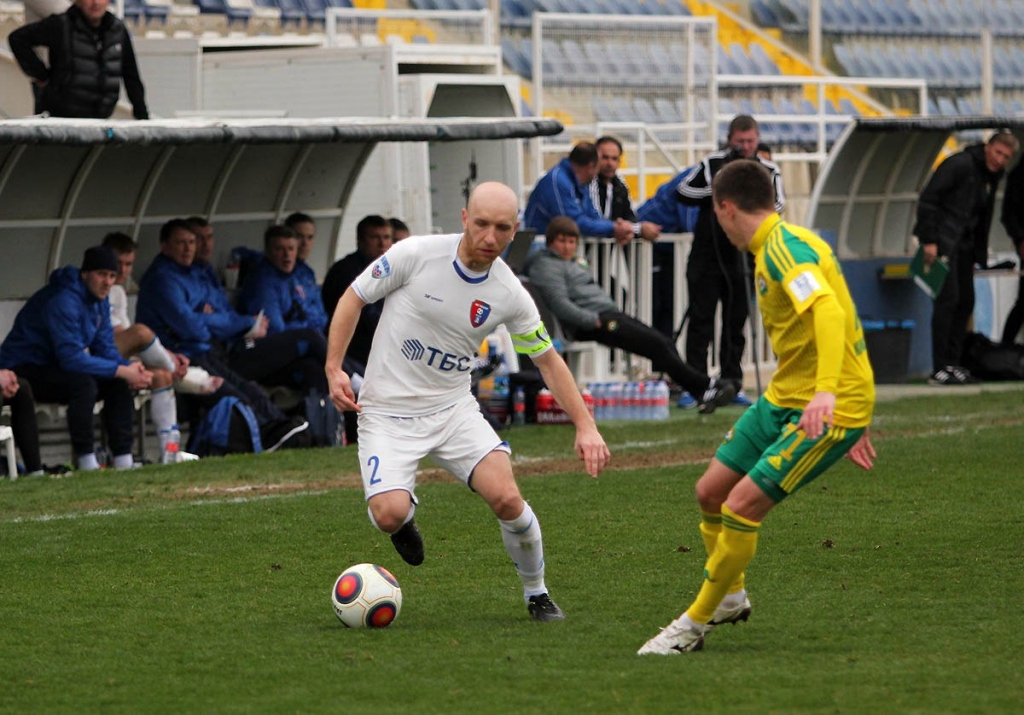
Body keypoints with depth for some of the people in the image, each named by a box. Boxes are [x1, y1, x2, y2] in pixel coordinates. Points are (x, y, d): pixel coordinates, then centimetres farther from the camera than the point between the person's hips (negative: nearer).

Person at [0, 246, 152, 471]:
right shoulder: (63, 301, -26)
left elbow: (105, 348, 5)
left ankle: (123, 458, -9)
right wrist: (122, 371, -29)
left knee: (118, 384, -7)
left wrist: (130, 368, -17)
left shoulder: (99, 300, 4)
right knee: (83, 382, -34)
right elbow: (71, 357, -32)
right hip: (23, 370, -9)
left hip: (54, 367, 9)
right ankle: (86, 459, -30)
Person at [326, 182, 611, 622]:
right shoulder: (417, 255, -15)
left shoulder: (510, 296, -6)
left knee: (507, 498, -19)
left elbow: (548, 360, 7)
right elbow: (354, 298, -2)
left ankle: (536, 593, 8)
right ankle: (404, 511, 17)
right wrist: (334, 368, -11)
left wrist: (585, 426, -2)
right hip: (387, 410, -2)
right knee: (389, 515, -24)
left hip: (454, 409, 2)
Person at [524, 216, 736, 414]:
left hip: (608, 313, 10)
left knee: (665, 343, -5)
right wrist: (594, 321, -20)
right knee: (657, 345, -16)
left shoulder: (571, 263, 27)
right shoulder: (546, 266, -4)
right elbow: (560, 304, -16)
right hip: (588, 325, -10)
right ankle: (705, 386, -12)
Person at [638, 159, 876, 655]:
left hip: (833, 408, -10)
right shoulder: (772, 249, 14)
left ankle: (696, 623, 0)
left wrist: (827, 393, -48)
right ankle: (730, 596, 30)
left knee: (742, 505, -14)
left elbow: (829, 311, -34)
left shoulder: (785, 248, -18)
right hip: (783, 398, 10)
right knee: (711, 491, 10)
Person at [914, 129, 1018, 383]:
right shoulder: (960, 164, -14)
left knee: (966, 300, 8)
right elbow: (928, 198, -17)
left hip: (963, 243, 9)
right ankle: (940, 369, -15)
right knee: (948, 297, -14)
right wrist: (929, 241, -20)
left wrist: (980, 252, 14)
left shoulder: (992, 175, 13)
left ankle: (953, 363, 15)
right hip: (942, 240, -9)